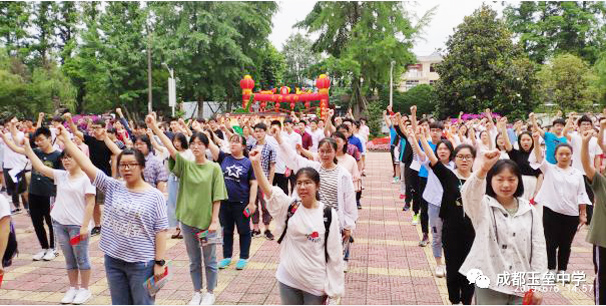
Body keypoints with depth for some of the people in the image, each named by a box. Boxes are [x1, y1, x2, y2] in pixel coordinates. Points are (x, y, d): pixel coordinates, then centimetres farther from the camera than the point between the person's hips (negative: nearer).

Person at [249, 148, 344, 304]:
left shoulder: (329, 214, -9)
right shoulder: (289, 207, -3)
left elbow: (334, 252, -5)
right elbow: (268, 189, -17)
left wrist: (332, 287, -4)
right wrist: (256, 163, -29)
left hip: (316, 284, -2)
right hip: (288, 280, 3)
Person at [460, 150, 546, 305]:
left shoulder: (530, 210, 6)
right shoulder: (483, 207, -3)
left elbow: (538, 247, 5)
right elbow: (469, 193, -27)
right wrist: (483, 169, -46)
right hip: (490, 285, -2)